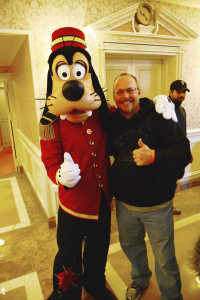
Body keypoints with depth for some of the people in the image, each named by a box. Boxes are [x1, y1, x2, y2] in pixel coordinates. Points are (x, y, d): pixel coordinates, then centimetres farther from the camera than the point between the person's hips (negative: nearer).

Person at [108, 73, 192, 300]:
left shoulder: (158, 116, -12)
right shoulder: (111, 122, 1)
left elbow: (183, 151, -17)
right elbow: (106, 152, 14)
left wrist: (154, 157, -33)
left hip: (157, 205, -4)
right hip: (124, 204, 5)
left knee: (165, 259, 12)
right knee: (130, 246, 26)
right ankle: (140, 280, 56)